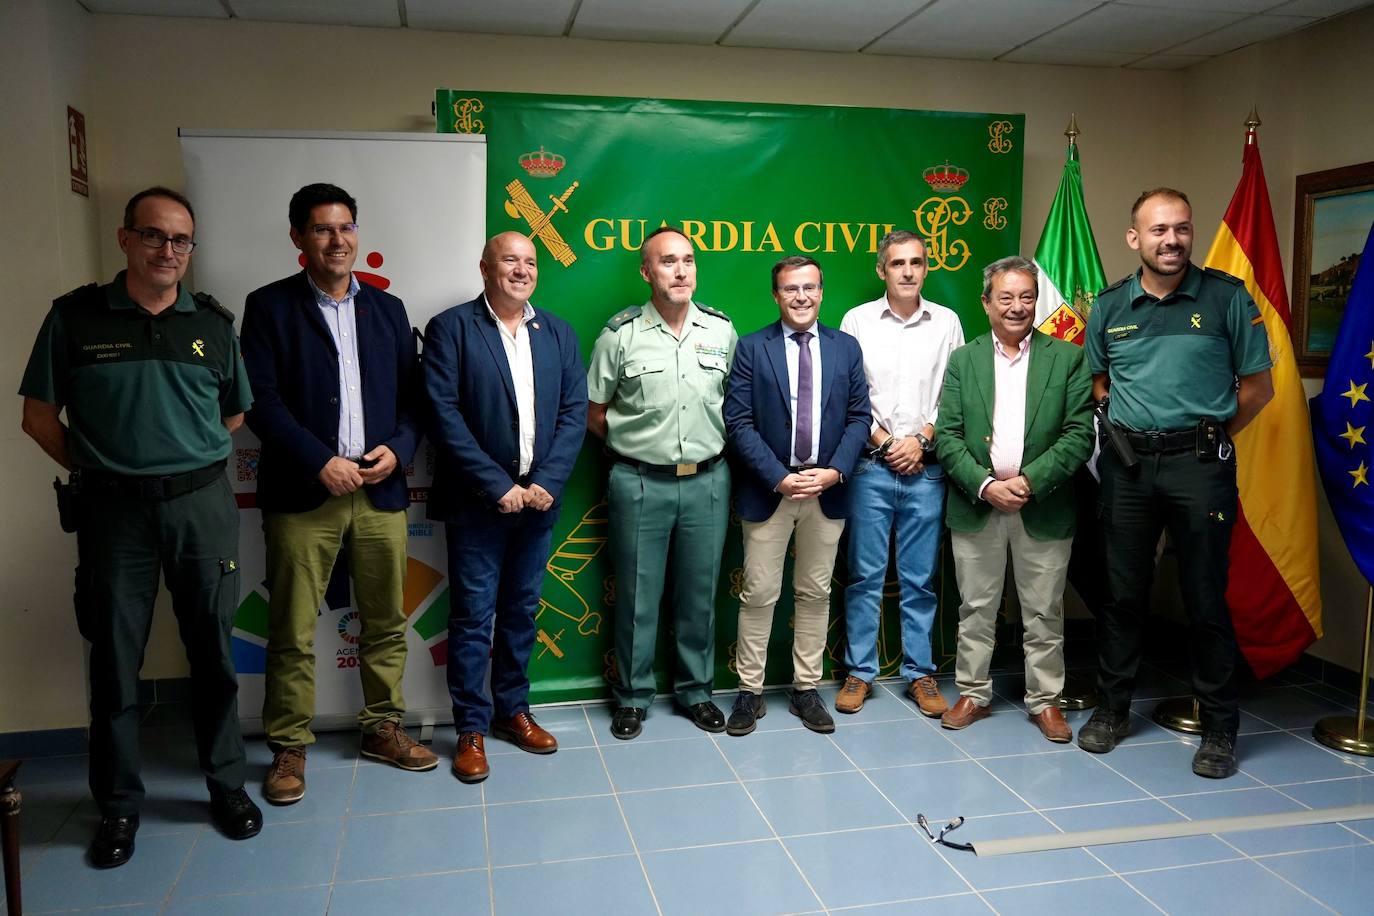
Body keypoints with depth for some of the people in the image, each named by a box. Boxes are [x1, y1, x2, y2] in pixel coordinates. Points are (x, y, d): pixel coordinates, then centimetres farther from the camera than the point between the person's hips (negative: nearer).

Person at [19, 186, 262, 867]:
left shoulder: (214, 322, 5)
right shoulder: (75, 317, 0)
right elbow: (40, 415, 5)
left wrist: (189, 461, 8)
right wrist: (95, 469, 2)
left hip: (202, 504, 1)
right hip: (113, 508, -1)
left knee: (213, 651, 9)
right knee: (114, 658, 7)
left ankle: (226, 784, 24)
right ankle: (118, 804, 23)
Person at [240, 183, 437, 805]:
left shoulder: (387, 309, 13)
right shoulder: (269, 307, 2)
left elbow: (411, 396, 12)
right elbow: (261, 400, -7)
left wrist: (398, 449, -6)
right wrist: (320, 462, -15)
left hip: (381, 491, 4)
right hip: (302, 495, -3)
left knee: (386, 623, 11)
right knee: (292, 633, 2)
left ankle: (382, 728, 27)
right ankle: (289, 747, 18)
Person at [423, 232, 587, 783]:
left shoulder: (558, 333, 9)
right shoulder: (450, 329, -4)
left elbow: (574, 412, 4)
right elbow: (444, 415, -12)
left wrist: (546, 483, -9)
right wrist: (498, 487, -15)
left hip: (537, 497, 4)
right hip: (476, 502, -4)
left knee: (522, 611, 14)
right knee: (473, 616, 3)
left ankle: (513, 710, 29)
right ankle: (471, 729, 15)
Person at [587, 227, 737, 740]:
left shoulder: (722, 330, 3)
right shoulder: (620, 335, -5)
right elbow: (594, 413, 3)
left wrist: (713, 446, 8)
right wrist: (633, 447, 5)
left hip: (707, 481, 2)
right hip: (639, 483, -2)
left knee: (699, 593, 12)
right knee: (637, 596, 7)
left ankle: (696, 691, 28)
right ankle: (632, 697, 23)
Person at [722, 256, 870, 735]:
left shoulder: (846, 347, 7)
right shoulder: (752, 348, -1)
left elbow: (859, 417, 4)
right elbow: (739, 422, -7)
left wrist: (834, 471, -11)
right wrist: (779, 478, -15)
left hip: (827, 490, 3)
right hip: (768, 490, -2)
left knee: (815, 594, 11)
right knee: (758, 595, 3)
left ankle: (806, 690, 23)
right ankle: (750, 692, 16)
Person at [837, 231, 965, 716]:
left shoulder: (947, 322, 6)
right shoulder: (858, 320, 2)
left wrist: (921, 439, -6)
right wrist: (883, 441, -6)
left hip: (926, 469, 1)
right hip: (870, 466, -1)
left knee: (920, 579, 8)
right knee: (865, 575, 4)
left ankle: (920, 673, 18)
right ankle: (859, 672, 15)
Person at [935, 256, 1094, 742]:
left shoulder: (1067, 358, 2)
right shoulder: (962, 360, 6)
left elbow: (1079, 434, -5)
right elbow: (948, 436, 0)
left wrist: (1030, 482, -15)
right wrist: (985, 485, -13)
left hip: (1044, 509, -1)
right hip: (976, 505, 1)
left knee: (1044, 613, 8)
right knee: (975, 609, 10)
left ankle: (1044, 700, 23)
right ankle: (973, 694, 24)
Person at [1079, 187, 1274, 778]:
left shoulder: (1227, 297, -2)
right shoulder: (1110, 305, 7)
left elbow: (1257, 386, 1)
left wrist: (1209, 437, 0)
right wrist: (1124, 425, 5)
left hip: (1200, 464, -3)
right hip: (1127, 463, 3)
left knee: (1205, 597, 3)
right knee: (1122, 592, 11)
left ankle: (1219, 728, 17)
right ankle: (1112, 708, 25)